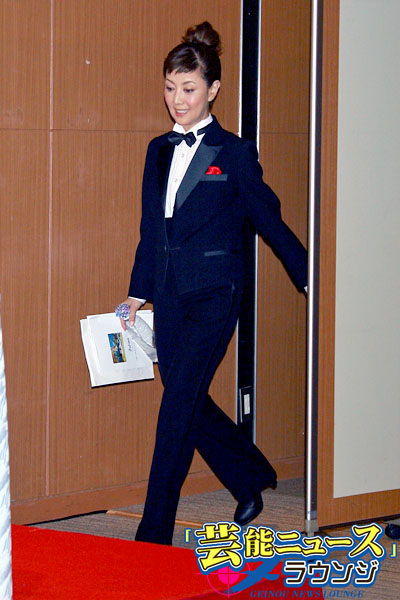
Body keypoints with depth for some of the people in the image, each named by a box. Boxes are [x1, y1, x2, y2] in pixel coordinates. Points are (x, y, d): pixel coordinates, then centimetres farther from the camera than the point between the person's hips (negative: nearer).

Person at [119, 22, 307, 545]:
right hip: (170, 295, 6)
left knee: (180, 405, -8)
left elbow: (268, 218, 3)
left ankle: (154, 533, -5)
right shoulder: (160, 151, 11)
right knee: (189, 402, 9)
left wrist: (310, 277, 8)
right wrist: (138, 292, 15)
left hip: (214, 294, -6)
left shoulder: (234, 154, -4)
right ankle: (251, 478, 34)